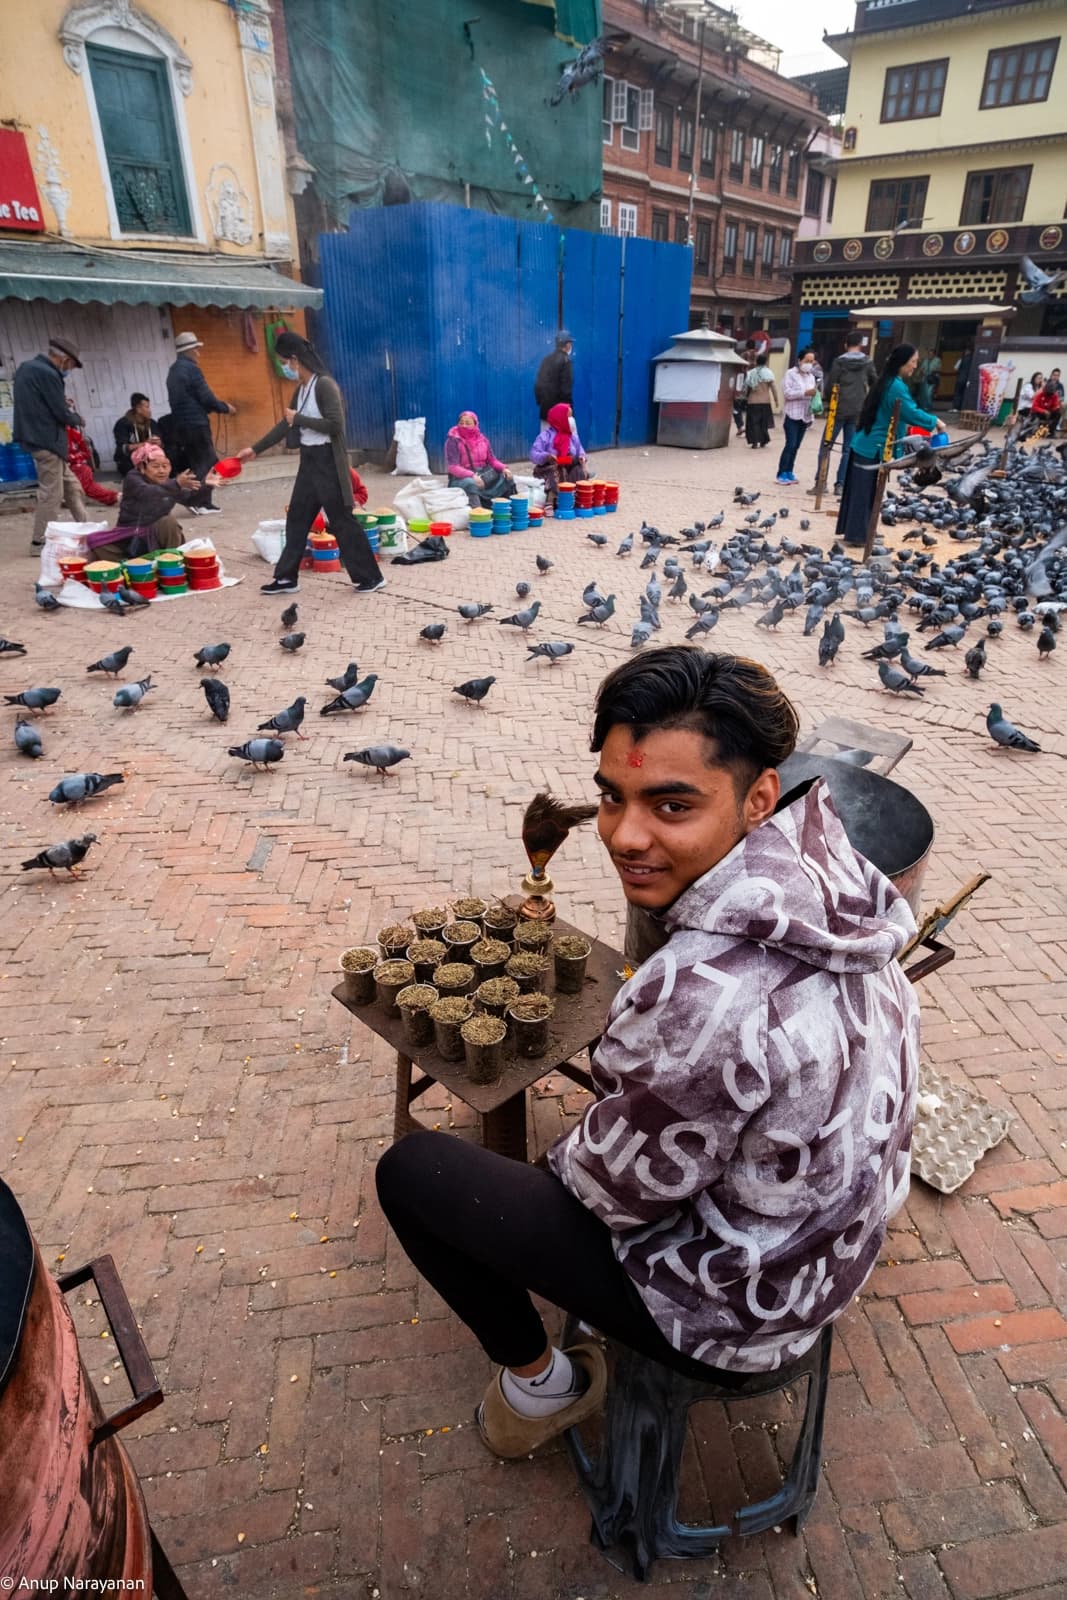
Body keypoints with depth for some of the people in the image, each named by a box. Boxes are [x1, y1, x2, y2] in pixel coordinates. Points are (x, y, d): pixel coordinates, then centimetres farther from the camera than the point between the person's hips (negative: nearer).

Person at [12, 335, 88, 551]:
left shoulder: (25, 366, 11)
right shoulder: (48, 374, -18)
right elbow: (62, 414, -16)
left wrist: (63, 407, 13)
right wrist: (76, 418, 4)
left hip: (35, 435, 10)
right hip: (47, 439, -10)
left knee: (71, 486, 17)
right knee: (51, 493, -3)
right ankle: (41, 541, 2)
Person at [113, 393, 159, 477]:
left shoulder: (152, 423, 5)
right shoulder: (123, 424, -9)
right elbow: (122, 448, -19)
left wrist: (157, 442, -25)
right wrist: (144, 444, -31)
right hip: (128, 462, -4)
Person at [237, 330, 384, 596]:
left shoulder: (324, 384, -14)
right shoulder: (301, 388, 12)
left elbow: (335, 425, -22)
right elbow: (285, 425, 19)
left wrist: (299, 419, -13)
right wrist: (255, 448, 21)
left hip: (327, 460, -9)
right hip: (309, 459, 9)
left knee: (341, 520, -4)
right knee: (297, 518, 11)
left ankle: (370, 578, 5)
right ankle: (286, 577, 20)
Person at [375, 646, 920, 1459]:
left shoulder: (706, 999, -41)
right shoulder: (830, 863, -18)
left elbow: (620, 1188, -23)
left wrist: (565, 1157, -2)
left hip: (734, 1311, -7)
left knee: (410, 1171, 0)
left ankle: (538, 1381, 23)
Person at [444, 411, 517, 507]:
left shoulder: (482, 439, 7)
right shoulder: (453, 441, -10)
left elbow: (491, 460, 12)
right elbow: (453, 467, -19)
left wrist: (503, 468, -10)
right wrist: (472, 475, -33)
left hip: (483, 474, 6)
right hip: (462, 477, -6)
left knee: (507, 477, -7)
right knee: (471, 483, -39)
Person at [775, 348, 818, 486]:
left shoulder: (811, 376, 16)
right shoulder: (790, 374, -4)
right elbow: (787, 393, -16)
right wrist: (805, 393, -23)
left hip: (805, 416, 6)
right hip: (792, 415, -6)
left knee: (796, 446, 6)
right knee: (790, 444, -13)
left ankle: (789, 472, 12)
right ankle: (781, 474, -11)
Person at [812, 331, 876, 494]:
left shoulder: (839, 361, -4)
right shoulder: (868, 363, 6)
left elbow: (830, 385, -5)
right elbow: (875, 383, 15)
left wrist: (828, 400, 12)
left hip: (839, 409, -3)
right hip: (858, 411, 3)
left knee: (826, 446, 3)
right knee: (849, 449, 7)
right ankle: (840, 484, 4)